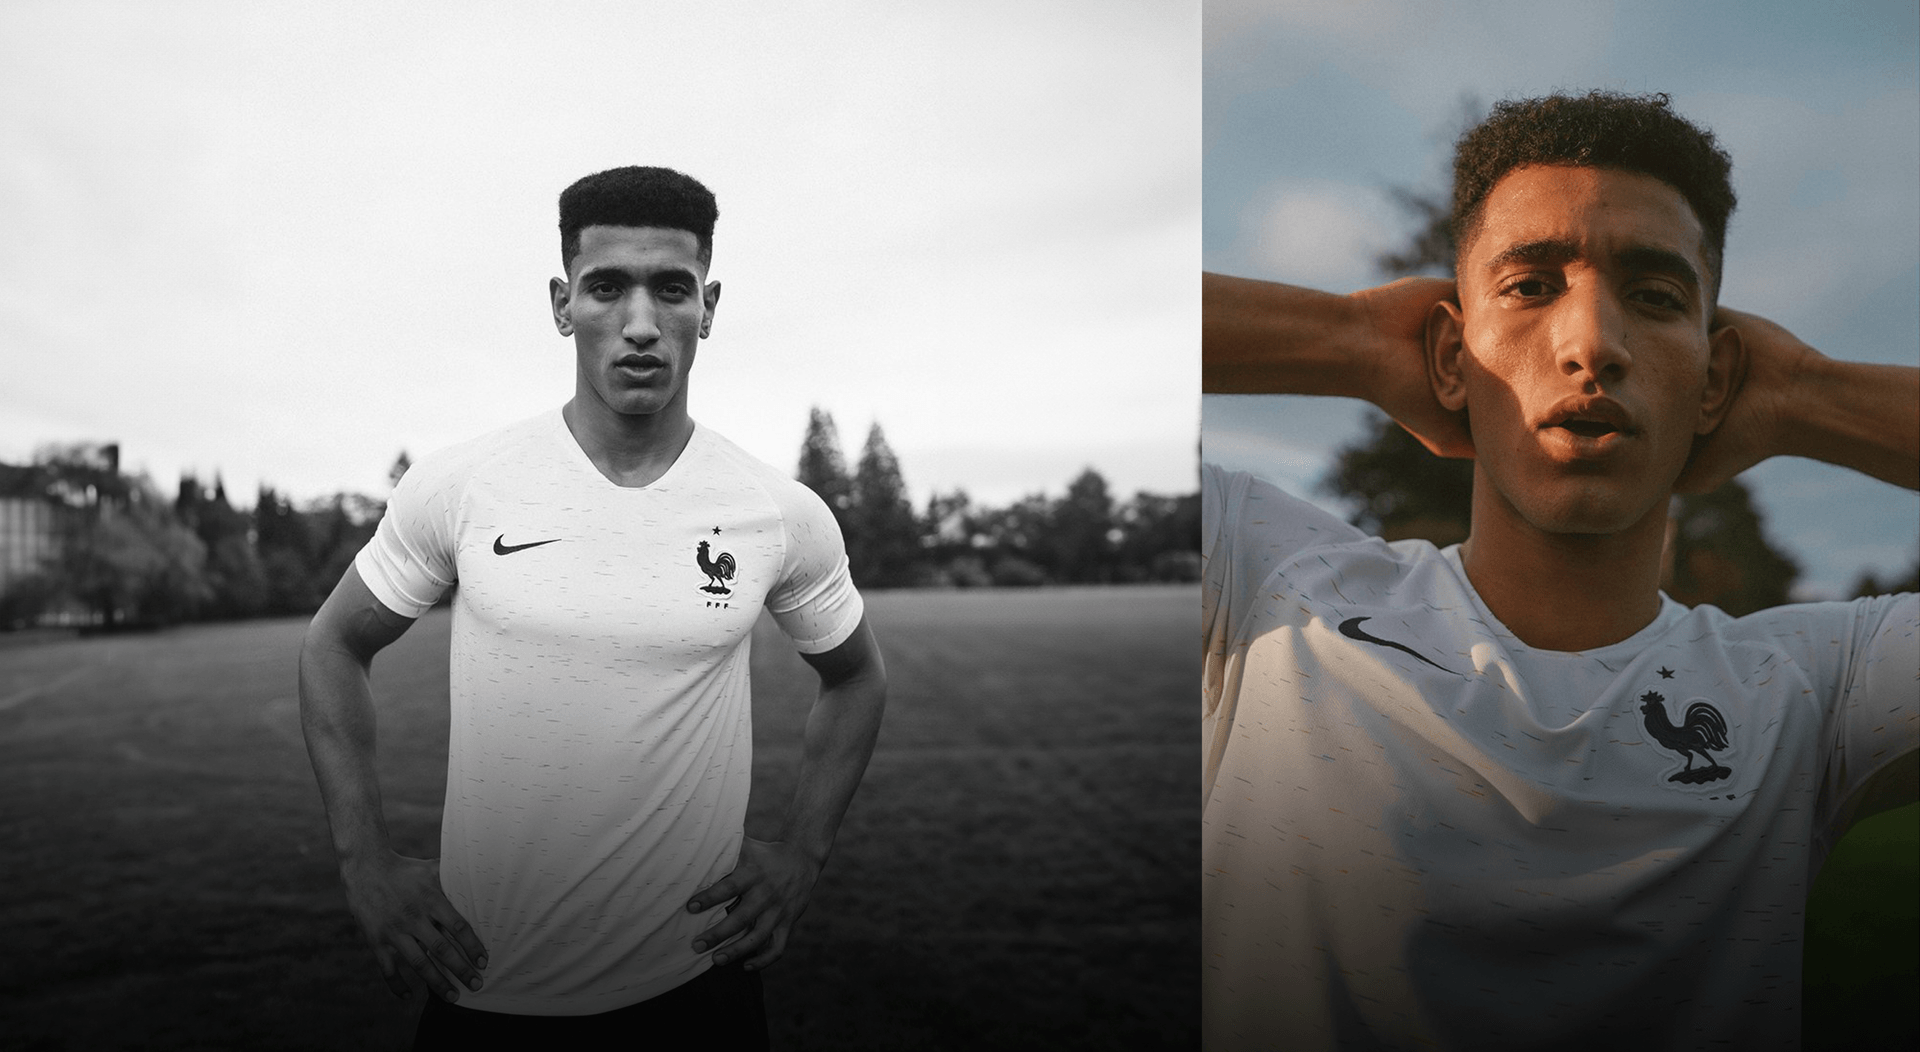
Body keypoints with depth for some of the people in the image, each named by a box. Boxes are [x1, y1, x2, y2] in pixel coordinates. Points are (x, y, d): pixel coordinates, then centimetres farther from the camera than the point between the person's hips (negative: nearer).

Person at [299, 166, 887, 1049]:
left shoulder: (785, 515, -7)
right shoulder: (456, 488, -9)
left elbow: (855, 677, 10)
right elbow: (333, 647, 5)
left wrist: (801, 853, 0)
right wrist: (365, 863, -3)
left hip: (695, 979, 0)